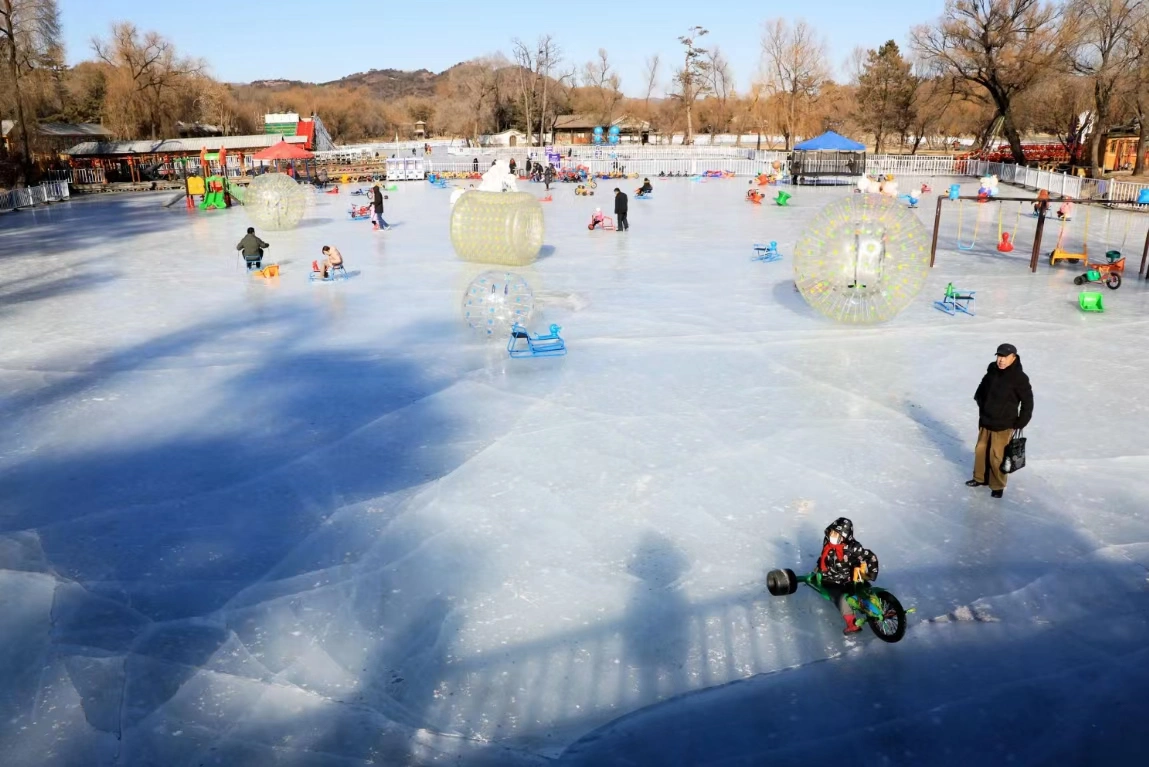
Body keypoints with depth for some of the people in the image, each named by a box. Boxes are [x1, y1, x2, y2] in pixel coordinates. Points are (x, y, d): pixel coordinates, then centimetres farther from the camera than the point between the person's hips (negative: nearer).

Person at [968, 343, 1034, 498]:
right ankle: (980, 477, 36)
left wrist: (1020, 423, -8)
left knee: (997, 456, -1)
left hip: (1003, 425, -5)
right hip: (985, 421, 6)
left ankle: (998, 486, 17)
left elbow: (1027, 401, -10)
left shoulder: (1019, 378, -18)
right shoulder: (992, 372, -4)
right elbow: (982, 389, 15)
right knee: (980, 450, 17)